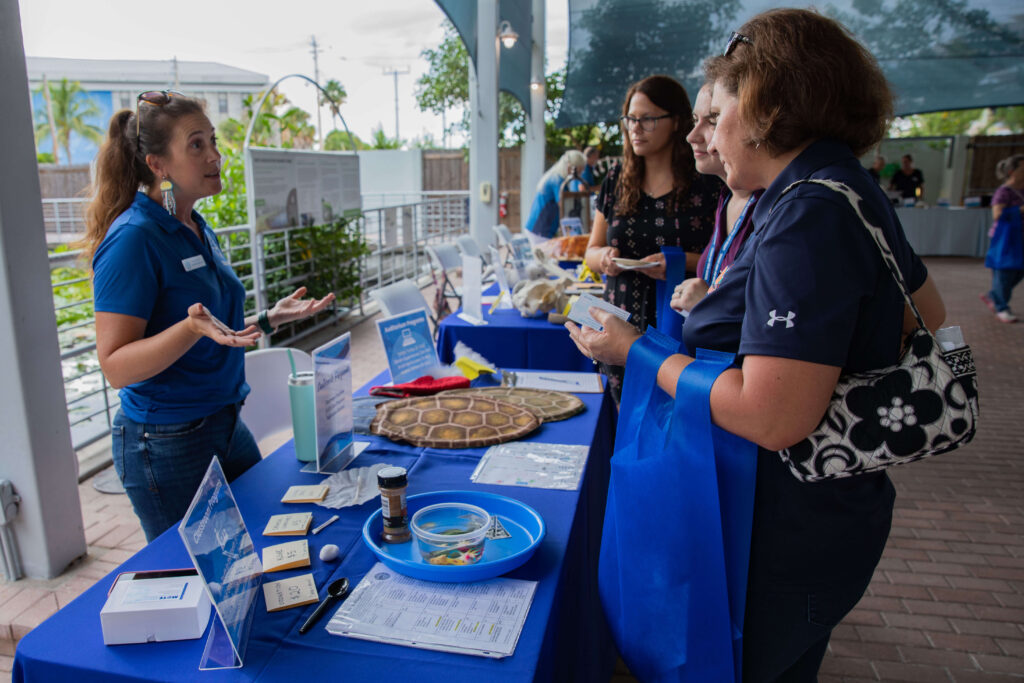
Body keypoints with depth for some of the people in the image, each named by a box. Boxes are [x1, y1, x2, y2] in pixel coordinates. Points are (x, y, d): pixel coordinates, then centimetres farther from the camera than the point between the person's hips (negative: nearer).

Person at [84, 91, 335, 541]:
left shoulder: (199, 230, 9)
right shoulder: (133, 238, -18)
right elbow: (116, 366, -21)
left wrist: (271, 319, 8)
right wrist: (193, 328, -35)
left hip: (226, 426, 8)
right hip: (167, 444, -8)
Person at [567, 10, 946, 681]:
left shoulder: (809, 215, -26)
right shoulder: (852, 191, 6)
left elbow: (772, 418, -33)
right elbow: (930, 315, 19)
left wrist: (638, 351, -19)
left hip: (786, 537, -9)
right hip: (825, 511, 10)